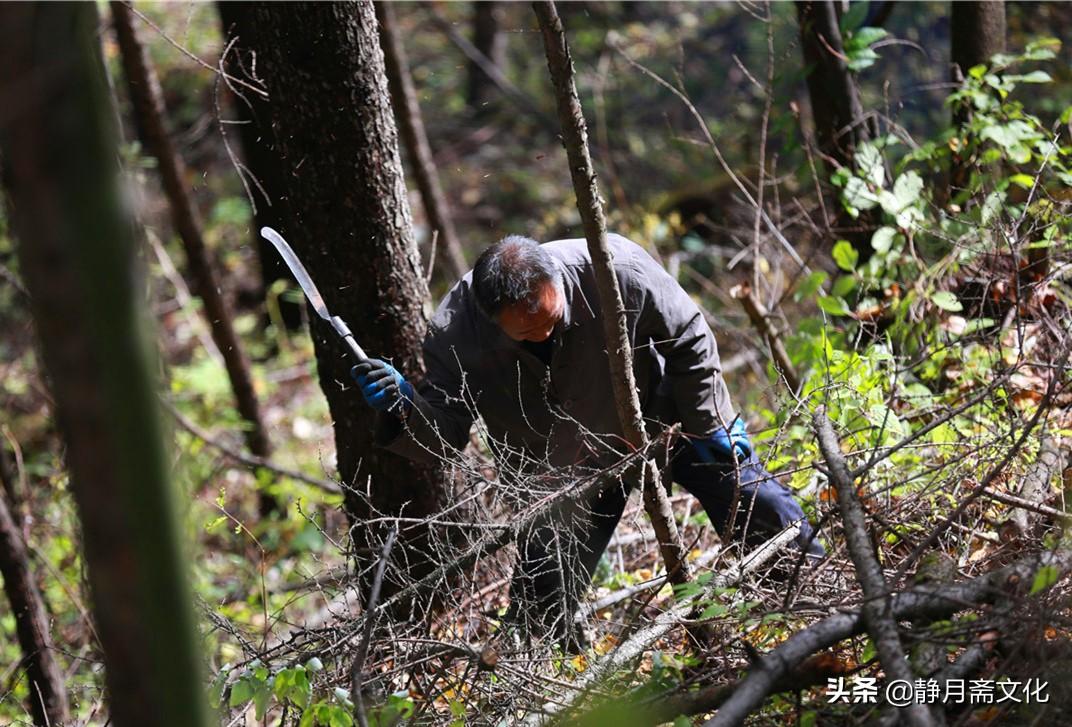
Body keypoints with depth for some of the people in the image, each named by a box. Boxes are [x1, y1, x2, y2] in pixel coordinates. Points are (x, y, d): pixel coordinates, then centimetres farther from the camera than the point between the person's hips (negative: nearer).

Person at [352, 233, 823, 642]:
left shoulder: (615, 269, -34)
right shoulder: (455, 336, -31)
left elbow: (687, 338, -16)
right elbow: (443, 438, -19)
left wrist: (711, 424, -10)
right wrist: (405, 409, -41)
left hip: (659, 415, 0)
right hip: (560, 468, 0)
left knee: (757, 503, 3)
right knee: (542, 605, -9)